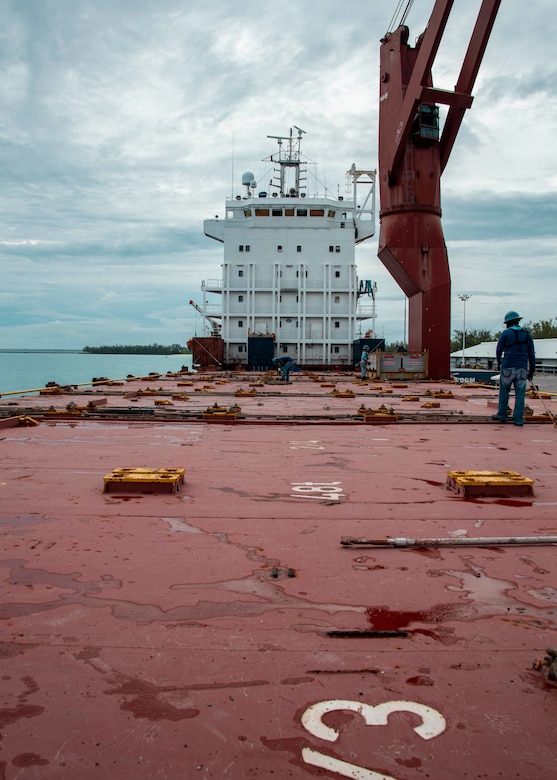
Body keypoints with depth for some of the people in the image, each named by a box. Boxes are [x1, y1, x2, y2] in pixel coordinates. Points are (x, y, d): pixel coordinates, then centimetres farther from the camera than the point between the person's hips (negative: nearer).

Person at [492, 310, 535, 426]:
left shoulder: (506, 333, 0)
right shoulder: (527, 335, 11)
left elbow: (499, 351, 3)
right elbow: (531, 355, 11)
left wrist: (499, 363, 22)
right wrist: (531, 371, 16)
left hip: (508, 367, -2)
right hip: (522, 368, 2)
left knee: (504, 392, 11)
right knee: (520, 394, 4)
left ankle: (502, 415, 15)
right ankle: (518, 419, 4)